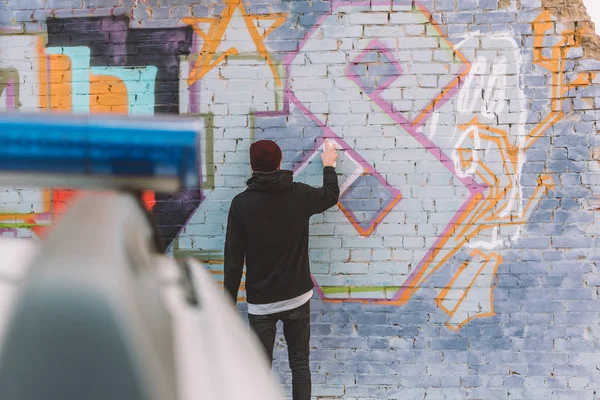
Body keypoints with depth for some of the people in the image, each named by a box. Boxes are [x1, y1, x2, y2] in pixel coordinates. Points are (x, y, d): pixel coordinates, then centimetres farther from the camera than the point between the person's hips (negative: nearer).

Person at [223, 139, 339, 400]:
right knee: (300, 363, 10)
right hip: (297, 298, 1)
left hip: (260, 302, -1)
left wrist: (229, 305, -1)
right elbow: (332, 195, 19)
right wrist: (329, 165, 37)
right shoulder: (300, 194, -4)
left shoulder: (241, 203, -9)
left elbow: (233, 259, -8)